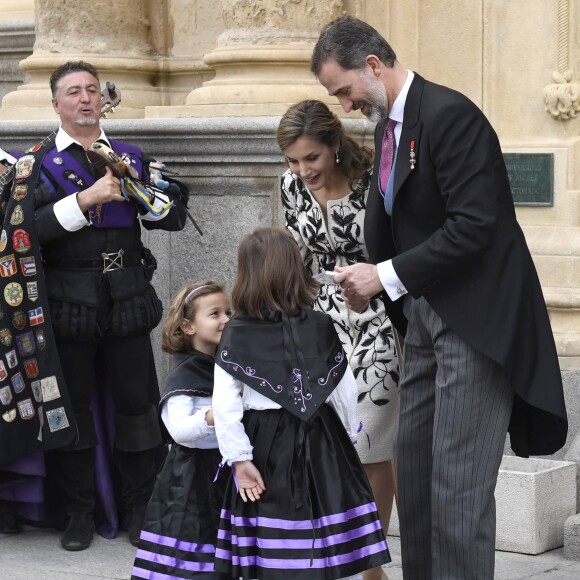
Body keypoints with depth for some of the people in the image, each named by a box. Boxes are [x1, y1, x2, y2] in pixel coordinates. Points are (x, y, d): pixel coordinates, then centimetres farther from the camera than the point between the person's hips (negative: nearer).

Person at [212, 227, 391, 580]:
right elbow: (345, 393, 1)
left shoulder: (235, 335, -5)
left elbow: (225, 406, -10)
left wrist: (239, 458, -6)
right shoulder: (321, 328, -2)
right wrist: (348, 434, 16)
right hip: (320, 444, 0)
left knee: (271, 552, 5)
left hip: (265, 447, 0)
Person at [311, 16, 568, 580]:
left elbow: (473, 226, -23)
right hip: (426, 316, 10)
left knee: (459, 476, -9)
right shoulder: (388, 126, 13)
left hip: (477, 316, -10)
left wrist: (389, 276, -19)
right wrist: (368, 281, 2)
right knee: (413, 465, 12)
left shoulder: (450, 114, -16)